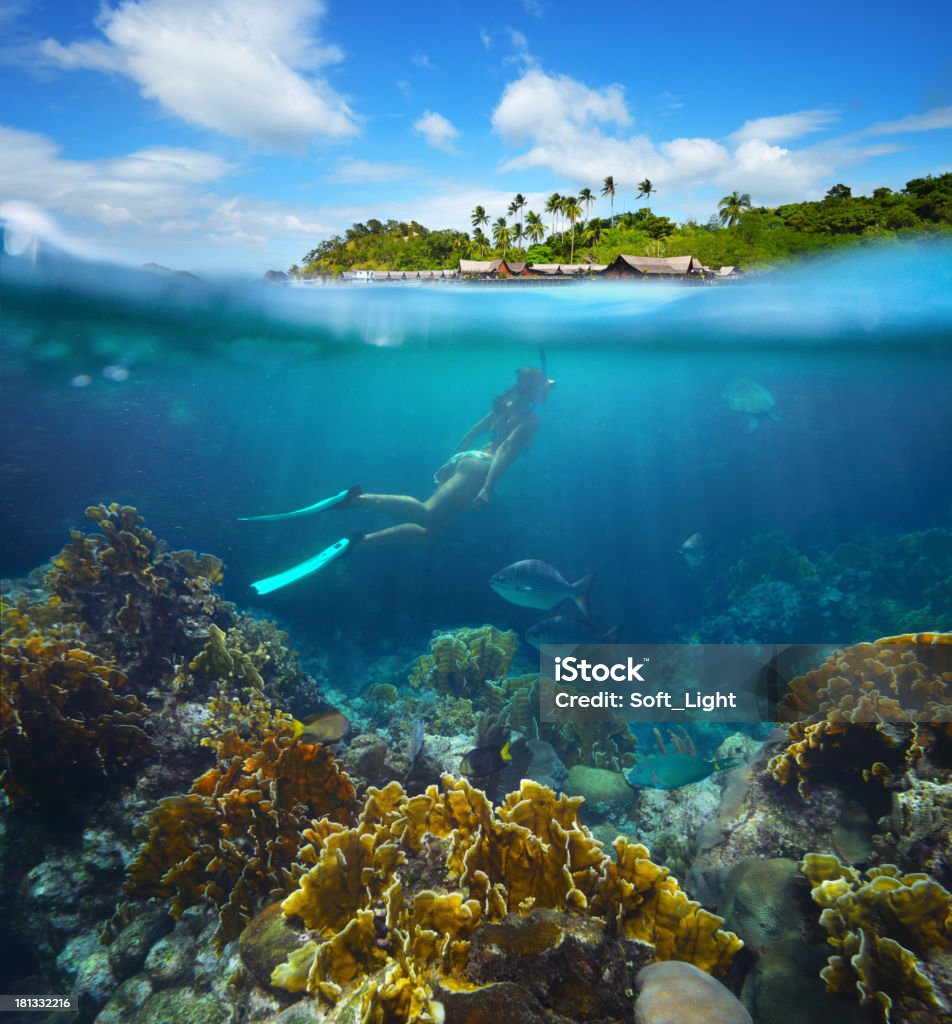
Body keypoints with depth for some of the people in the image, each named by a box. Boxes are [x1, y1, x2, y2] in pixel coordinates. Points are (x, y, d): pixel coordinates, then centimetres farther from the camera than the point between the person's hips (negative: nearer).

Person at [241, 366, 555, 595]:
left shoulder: (507, 406, 26)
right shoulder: (531, 418, 0)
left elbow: (474, 431, 29)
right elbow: (507, 449, -15)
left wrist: (451, 462, 34)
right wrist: (488, 488, -24)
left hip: (464, 460, 10)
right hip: (478, 467, -10)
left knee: (428, 530, 4)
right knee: (427, 515, -27)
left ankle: (358, 541, -6)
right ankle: (359, 497, -37)